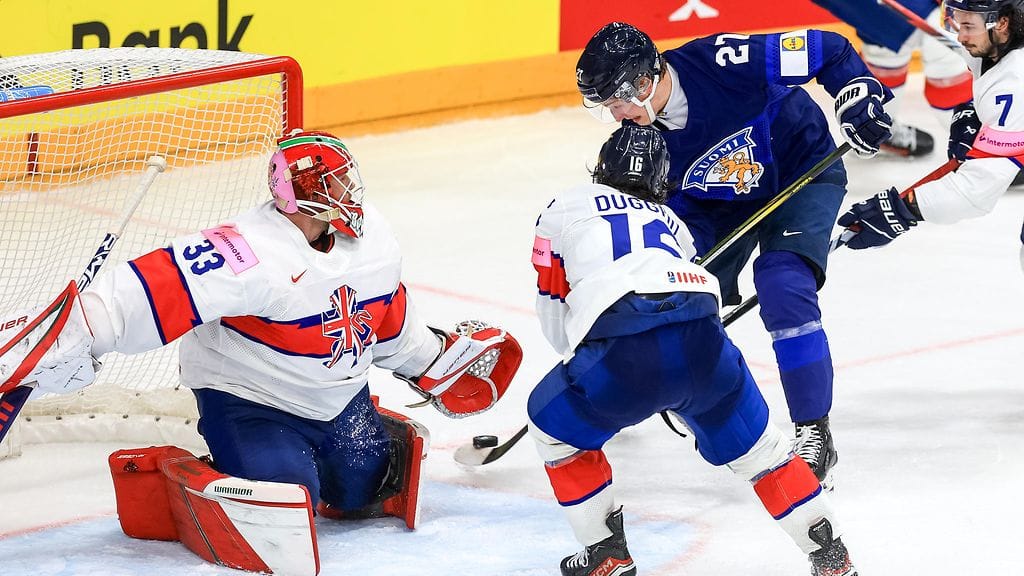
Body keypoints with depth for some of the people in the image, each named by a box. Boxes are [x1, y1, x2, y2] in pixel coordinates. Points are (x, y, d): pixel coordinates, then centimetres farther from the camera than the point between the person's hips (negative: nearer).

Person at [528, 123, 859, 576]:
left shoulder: (565, 208, 25)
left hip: (623, 353, -4)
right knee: (756, 444, 25)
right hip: (702, 339, 4)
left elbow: (552, 311, 28)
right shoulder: (669, 221, 36)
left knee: (553, 423, 23)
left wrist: (582, 360, 45)